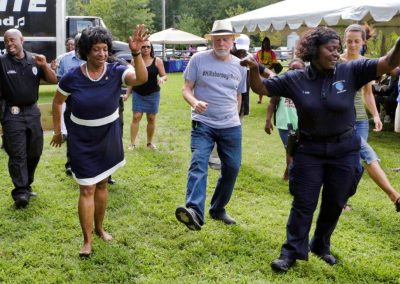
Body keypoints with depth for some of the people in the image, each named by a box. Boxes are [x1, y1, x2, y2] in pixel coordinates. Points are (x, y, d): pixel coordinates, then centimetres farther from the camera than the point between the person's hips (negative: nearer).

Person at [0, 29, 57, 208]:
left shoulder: (34, 60, 5)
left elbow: (53, 81, 4)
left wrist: (44, 66, -12)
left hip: (32, 112, 4)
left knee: (34, 152, 11)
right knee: (18, 154, -7)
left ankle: (26, 185, 26)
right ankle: (20, 192, -7)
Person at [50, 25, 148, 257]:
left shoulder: (115, 71, -15)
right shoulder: (72, 77, -16)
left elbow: (142, 79, -34)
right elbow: (58, 102, 0)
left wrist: (137, 53, -49)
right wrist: (58, 131, 6)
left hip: (108, 136, 2)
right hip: (82, 139, -2)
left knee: (102, 185, 17)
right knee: (87, 189, -3)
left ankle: (99, 228, 36)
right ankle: (87, 240, 8)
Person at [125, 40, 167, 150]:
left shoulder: (157, 61, -4)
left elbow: (165, 76, -1)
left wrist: (162, 78, -25)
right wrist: (127, 93, 2)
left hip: (153, 94, 0)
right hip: (137, 94, 0)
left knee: (151, 118, 6)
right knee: (136, 117, -2)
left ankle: (150, 142, 21)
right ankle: (132, 143, 3)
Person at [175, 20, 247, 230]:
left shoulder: (240, 65, 7)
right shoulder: (198, 59, -4)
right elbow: (186, 89, -4)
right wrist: (194, 103, -24)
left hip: (231, 126, 4)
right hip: (203, 124, -4)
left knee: (232, 168, 8)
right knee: (198, 162, -22)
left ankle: (218, 209, 28)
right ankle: (194, 212, -38)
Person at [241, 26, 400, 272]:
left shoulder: (351, 72, -10)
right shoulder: (295, 79, -7)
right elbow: (261, 88, -1)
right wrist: (254, 70, -21)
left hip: (344, 150, 1)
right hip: (309, 150, -1)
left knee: (334, 205, 14)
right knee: (303, 204, 5)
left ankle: (321, 246, 35)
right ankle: (292, 251, 16)